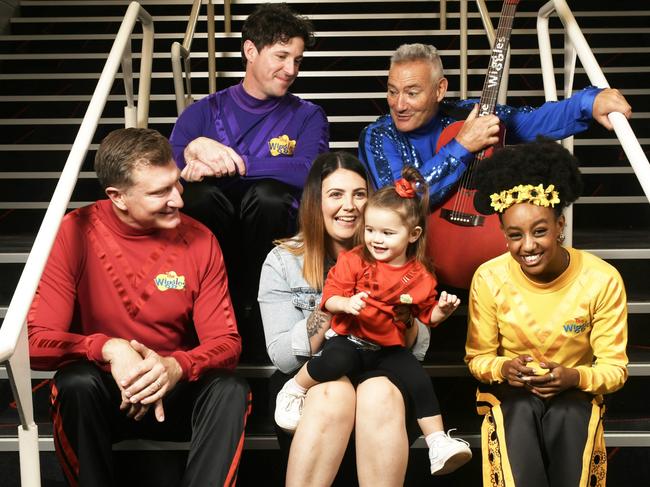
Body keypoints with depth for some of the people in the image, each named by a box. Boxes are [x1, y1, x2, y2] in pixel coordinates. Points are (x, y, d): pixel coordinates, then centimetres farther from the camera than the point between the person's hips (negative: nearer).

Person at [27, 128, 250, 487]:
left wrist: (176, 367, -30)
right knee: (76, 382, -33)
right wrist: (108, 348, -35)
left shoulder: (199, 241, -8)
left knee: (230, 391, -27)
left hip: (175, 393, 1)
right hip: (98, 400, -1)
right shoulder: (73, 235, -14)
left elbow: (226, 343, -9)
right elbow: (35, 340, -17)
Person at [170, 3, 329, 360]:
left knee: (268, 193, -30)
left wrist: (230, 163, -17)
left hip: (271, 247, 0)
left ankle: (250, 311, -17)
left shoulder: (307, 117, 9)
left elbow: (309, 171, -14)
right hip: (214, 247, 1)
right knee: (200, 192, -29)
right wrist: (195, 147, -23)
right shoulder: (204, 111, 12)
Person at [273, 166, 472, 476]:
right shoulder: (353, 261, -5)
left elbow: (427, 315, 13)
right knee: (334, 362, -34)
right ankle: (294, 390, -6)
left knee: (420, 381, -19)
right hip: (349, 340, -2)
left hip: (390, 348, 2)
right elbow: (329, 298, -6)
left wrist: (441, 311, -8)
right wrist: (346, 303, -27)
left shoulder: (420, 275, 3)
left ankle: (438, 443, -7)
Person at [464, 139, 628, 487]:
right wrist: (503, 368, -24)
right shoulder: (488, 279, -12)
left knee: (566, 414, -31)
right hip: (509, 392, 0)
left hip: (574, 393, 0)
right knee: (521, 410, -30)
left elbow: (615, 368, -9)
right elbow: (477, 358, -2)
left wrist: (574, 377, -29)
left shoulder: (602, 280, -15)